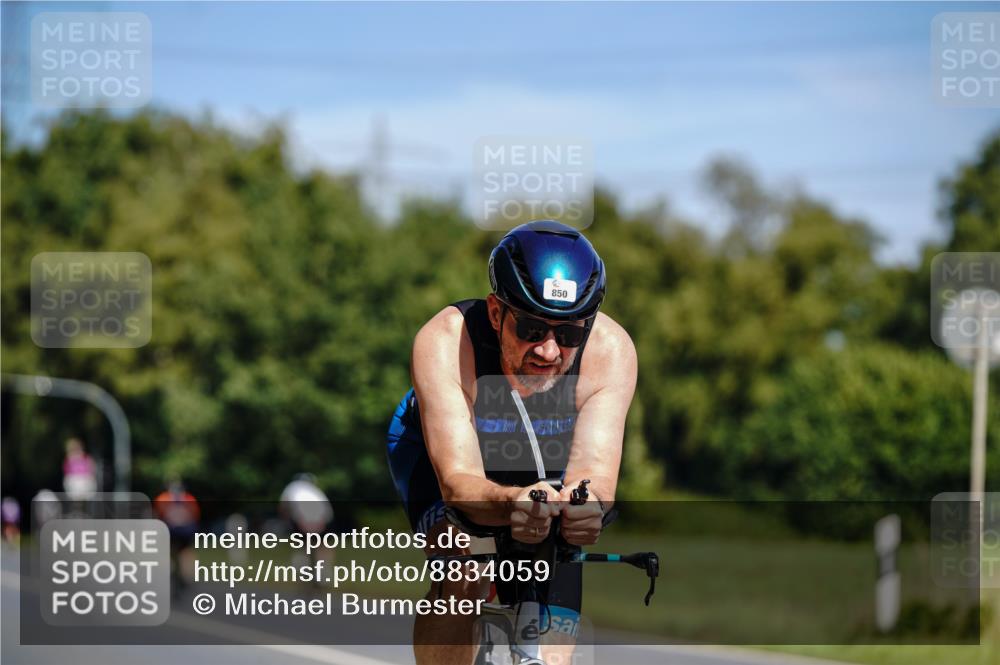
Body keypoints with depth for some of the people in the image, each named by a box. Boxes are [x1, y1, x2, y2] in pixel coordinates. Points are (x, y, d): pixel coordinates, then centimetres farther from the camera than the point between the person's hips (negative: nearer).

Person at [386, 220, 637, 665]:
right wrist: (511, 503, -68)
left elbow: (595, 469, -42)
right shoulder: (444, 342, -39)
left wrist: (586, 503, -66)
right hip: (440, 452, -2)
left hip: (545, 468, 2)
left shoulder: (611, 349, -34)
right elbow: (458, 480, -46)